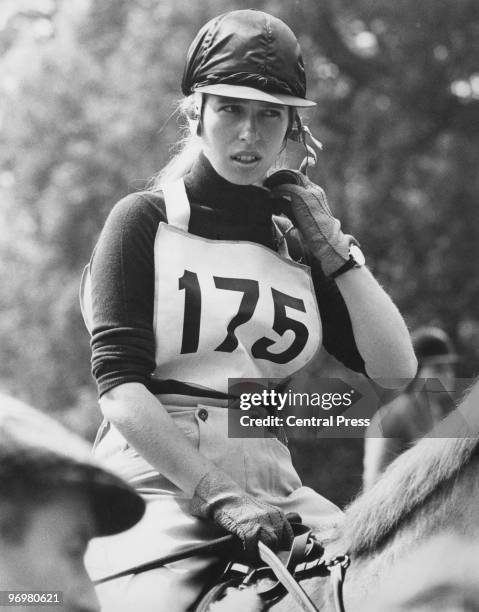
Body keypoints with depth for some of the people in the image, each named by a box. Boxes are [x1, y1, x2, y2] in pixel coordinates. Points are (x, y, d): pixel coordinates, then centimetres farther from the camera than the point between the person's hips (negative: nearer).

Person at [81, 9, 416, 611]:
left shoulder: (294, 244, 17)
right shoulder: (144, 220, 5)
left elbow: (396, 370, 10)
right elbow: (118, 382, -8)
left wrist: (333, 248, 6)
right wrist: (219, 495, -17)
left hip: (271, 485, 4)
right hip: (157, 478, -4)